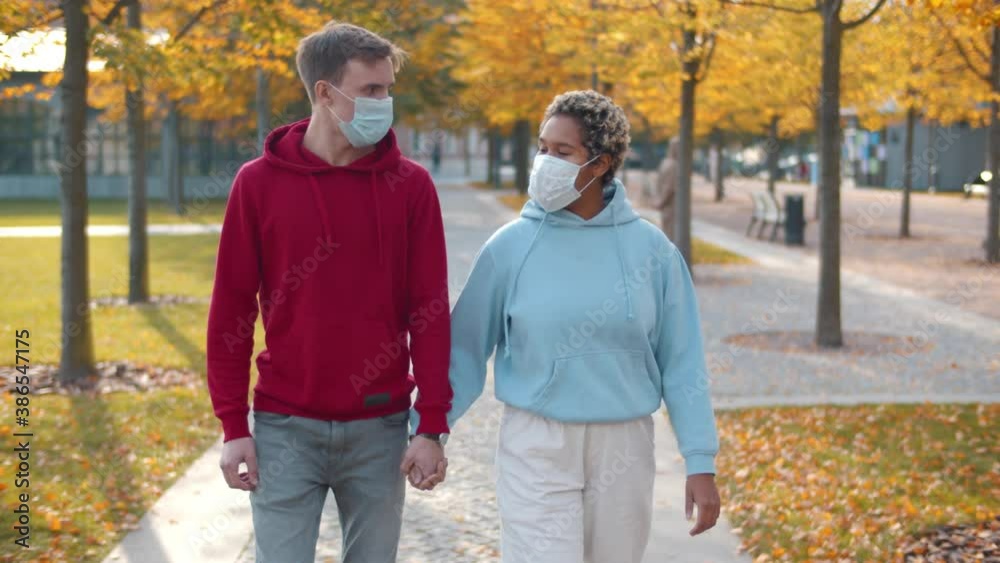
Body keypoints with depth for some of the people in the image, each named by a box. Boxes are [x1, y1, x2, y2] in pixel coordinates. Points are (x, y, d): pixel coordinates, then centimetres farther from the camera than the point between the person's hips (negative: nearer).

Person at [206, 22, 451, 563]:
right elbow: (230, 310, 0)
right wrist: (233, 425, -3)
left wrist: (432, 425, -5)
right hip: (286, 430, -1)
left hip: (379, 428, 1)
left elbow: (430, 311, -1)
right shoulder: (259, 182, -2)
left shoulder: (410, 184, 0)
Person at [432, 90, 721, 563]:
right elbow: (466, 348, 1)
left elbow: (681, 362, 1)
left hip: (623, 448, 2)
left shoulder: (650, 249, -2)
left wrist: (700, 462, -1)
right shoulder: (511, 246, -5)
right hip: (536, 448, -2)